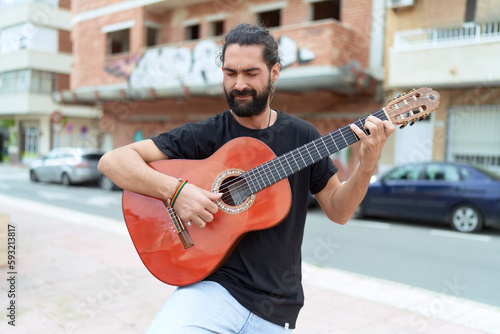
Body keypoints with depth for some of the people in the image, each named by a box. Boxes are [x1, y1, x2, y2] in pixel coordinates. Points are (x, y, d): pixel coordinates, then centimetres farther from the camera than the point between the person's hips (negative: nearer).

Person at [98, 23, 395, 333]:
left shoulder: (301, 135, 4)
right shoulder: (205, 135, -4)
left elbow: (338, 211, 7)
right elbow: (113, 160, -9)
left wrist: (367, 165, -10)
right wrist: (176, 189, -24)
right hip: (214, 286, -3)